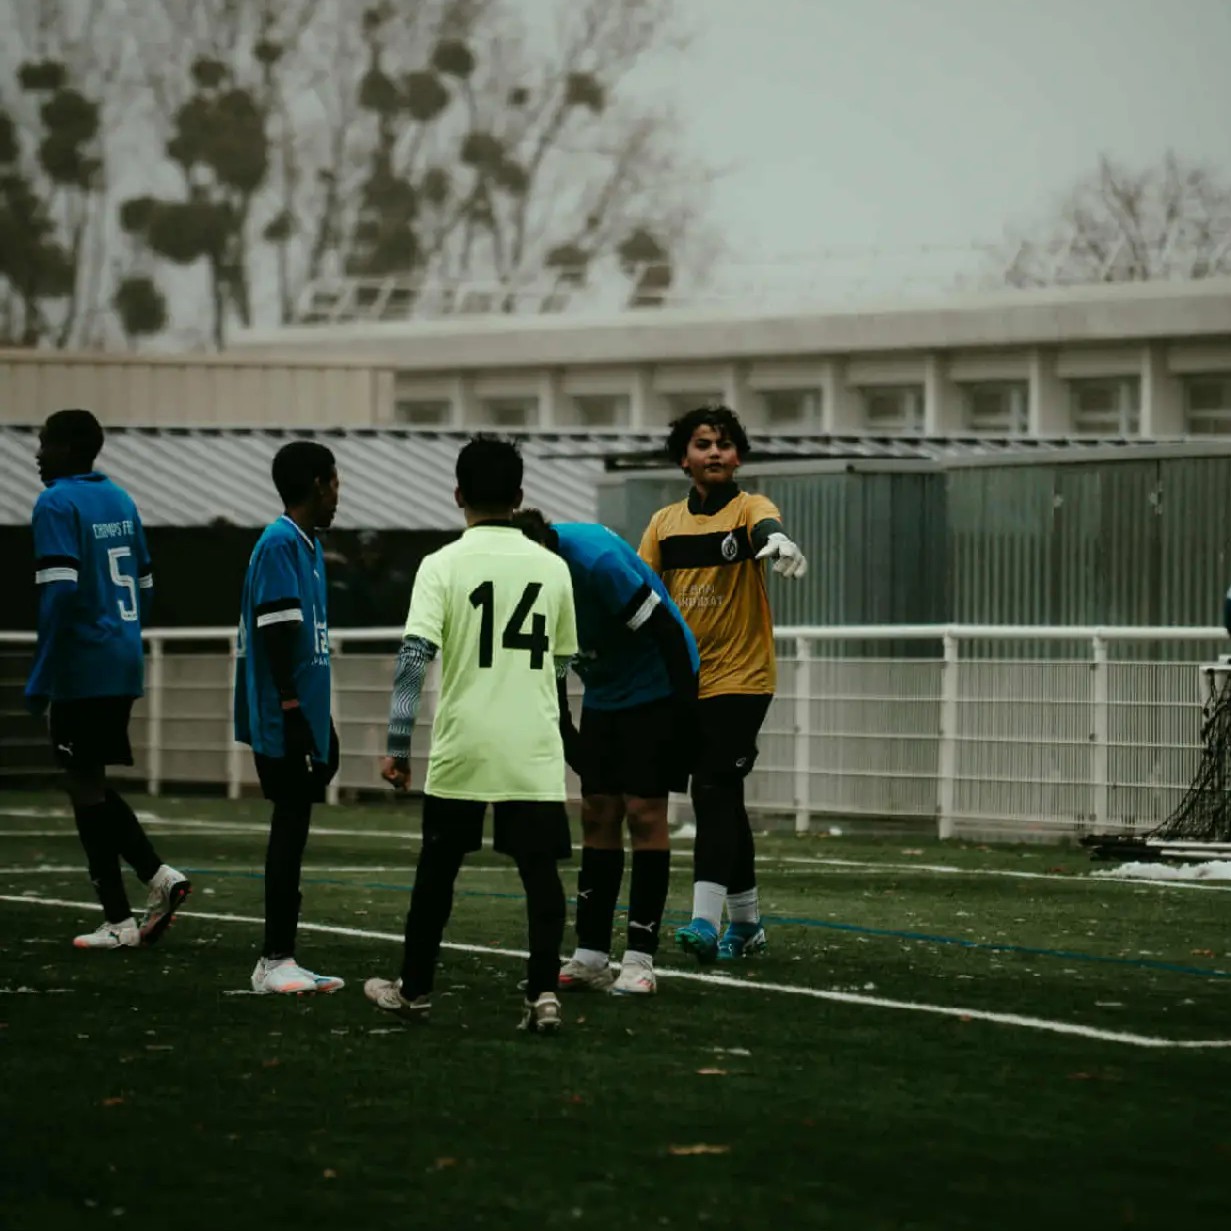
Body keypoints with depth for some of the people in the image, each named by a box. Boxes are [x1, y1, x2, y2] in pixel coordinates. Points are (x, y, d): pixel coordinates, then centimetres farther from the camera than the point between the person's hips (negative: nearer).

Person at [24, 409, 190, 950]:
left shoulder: (56, 505, -11)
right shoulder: (121, 501, 13)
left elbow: (60, 593, -19)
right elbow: (143, 587, 17)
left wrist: (41, 678, -16)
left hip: (81, 671, -8)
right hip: (124, 668, 8)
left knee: (85, 788, 0)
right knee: (93, 785, 17)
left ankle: (118, 921, 1)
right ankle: (159, 875, 2)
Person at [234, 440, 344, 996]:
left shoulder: (307, 545, 18)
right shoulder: (280, 544, -12)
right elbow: (278, 635, -18)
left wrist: (322, 723, 23)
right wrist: (292, 711, -21)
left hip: (305, 718, 9)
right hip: (284, 721, -9)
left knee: (293, 830, 9)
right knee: (290, 829, -8)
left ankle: (281, 961, 11)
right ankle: (275, 961, -6)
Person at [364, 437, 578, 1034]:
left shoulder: (442, 566, -5)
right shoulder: (552, 568, 4)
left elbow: (414, 657, -12)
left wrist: (397, 746, -10)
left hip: (460, 749, -1)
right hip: (535, 752, 1)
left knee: (437, 870, 13)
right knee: (540, 871, 2)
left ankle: (414, 990, 24)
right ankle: (543, 992, -11)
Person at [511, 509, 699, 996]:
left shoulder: (597, 560, -31)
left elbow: (665, 628, -26)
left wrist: (688, 714, -22)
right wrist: (563, 729, 11)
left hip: (657, 687, -7)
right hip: (604, 693, 7)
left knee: (644, 813, -9)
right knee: (598, 815, 3)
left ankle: (640, 959, -6)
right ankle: (590, 957, 5)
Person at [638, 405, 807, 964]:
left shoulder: (749, 508, -5)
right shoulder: (664, 523, 8)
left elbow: (765, 525, -29)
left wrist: (778, 541, -52)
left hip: (741, 680, -5)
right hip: (683, 683, 5)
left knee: (714, 793, -17)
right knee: (723, 801, 12)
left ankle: (706, 919, -24)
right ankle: (745, 921, 23)